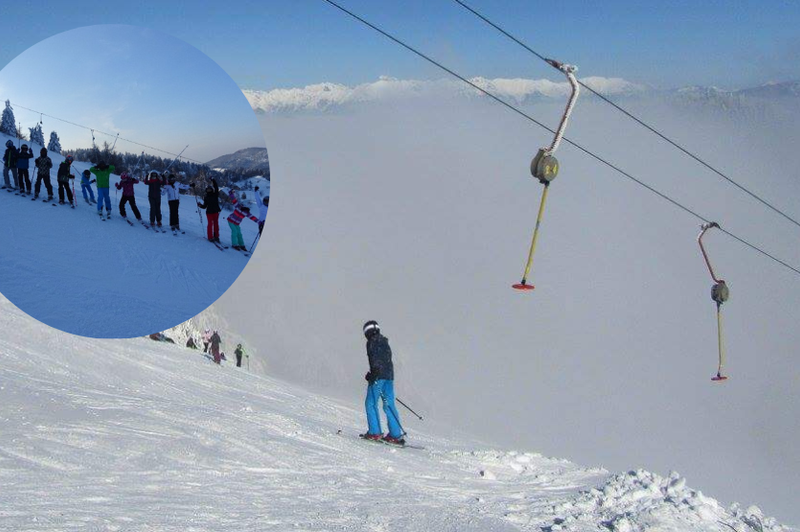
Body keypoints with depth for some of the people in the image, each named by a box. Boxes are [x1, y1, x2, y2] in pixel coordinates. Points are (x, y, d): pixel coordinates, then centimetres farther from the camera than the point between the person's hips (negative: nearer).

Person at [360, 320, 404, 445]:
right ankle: (396, 434, 2)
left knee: (371, 403, -1)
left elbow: (375, 359, -16)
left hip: (378, 376, -8)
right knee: (389, 405, 6)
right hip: (389, 375, 8)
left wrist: (373, 374, -21)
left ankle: (374, 432, -6)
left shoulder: (372, 342, -3)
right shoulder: (385, 342, 21)